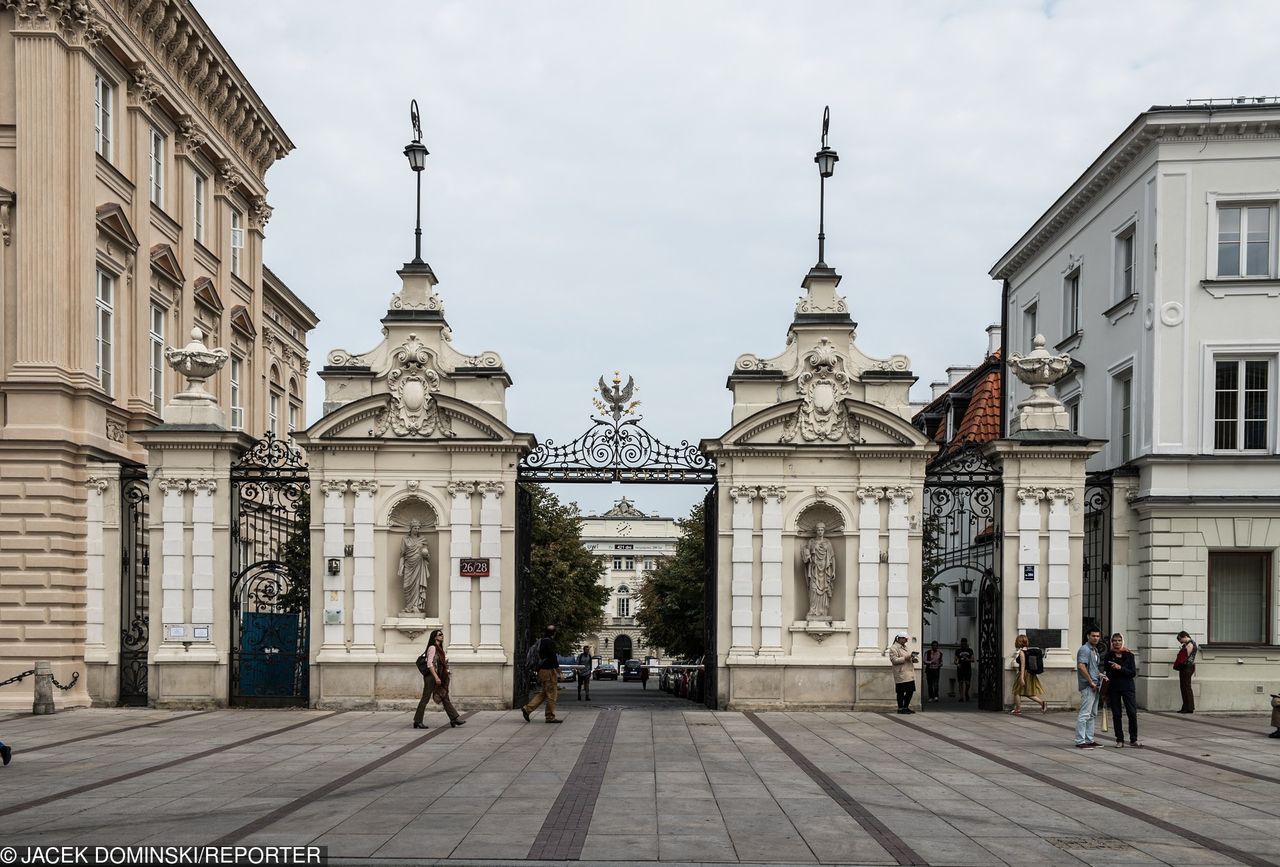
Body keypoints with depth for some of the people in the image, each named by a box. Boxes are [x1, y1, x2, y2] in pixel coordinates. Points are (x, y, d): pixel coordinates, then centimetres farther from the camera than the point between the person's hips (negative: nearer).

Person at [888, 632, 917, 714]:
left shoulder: (904, 647, 21)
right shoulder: (893, 648, -7)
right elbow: (894, 660, -16)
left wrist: (912, 659, 9)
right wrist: (906, 658, -21)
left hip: (909, 674, 9)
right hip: (901, 674, -9)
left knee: (910, 691, 7)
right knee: (901, 692, -4)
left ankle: (906, 707, 19)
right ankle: (900, 708, 5)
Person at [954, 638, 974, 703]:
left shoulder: (970, 650, 8)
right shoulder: (958, 650, 7)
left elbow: (973, 660, 5)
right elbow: (956, 660, 4)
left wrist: (968, 659, -15)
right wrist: (957, 664, -16)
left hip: (968, 668, 0)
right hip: (960, 668, 0)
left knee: (967, 682, -4)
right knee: (960, 682, -5)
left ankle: (966, 693, 21)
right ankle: (961, 696, -2)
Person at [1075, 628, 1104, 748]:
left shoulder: (1095, 650, 20)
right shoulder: (1084, 649, -11)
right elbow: (1081, 666, -23)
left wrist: (1100, 675, 12)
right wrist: (1091, 682, -20)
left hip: (1094, 686, 10)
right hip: (1088, 686, -10)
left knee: (1093, 714, 14)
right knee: (1084, 714, -11)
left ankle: (1089, 740, 19)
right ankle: (1080, 741, -11)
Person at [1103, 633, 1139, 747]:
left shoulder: (1129, 655, 1)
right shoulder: (1108, 656, 5)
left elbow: (1133, 673, -6)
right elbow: (1106, 672, 10)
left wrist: (1120, 668, -18)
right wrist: (1106, 678, -11)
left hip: (1127, 687, -1)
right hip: (1113, 688, 1)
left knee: (1132, 713, -8)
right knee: (1116, 715, 3)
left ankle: (1133, 740, 1)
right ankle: (1119, 740, 10)